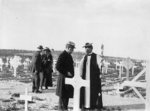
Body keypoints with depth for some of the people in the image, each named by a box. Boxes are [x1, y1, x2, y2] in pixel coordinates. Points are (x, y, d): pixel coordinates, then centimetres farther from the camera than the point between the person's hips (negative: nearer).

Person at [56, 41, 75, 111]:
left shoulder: (69, 55, 14)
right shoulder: (62, 55, -14)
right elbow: (57, 67, -18)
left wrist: (71, 74, 12)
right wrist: (66, 73, -17)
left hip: (69, 77, 9)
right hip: (64, 78, -9)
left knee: (67, 94, 12)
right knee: (62, 94, -1)